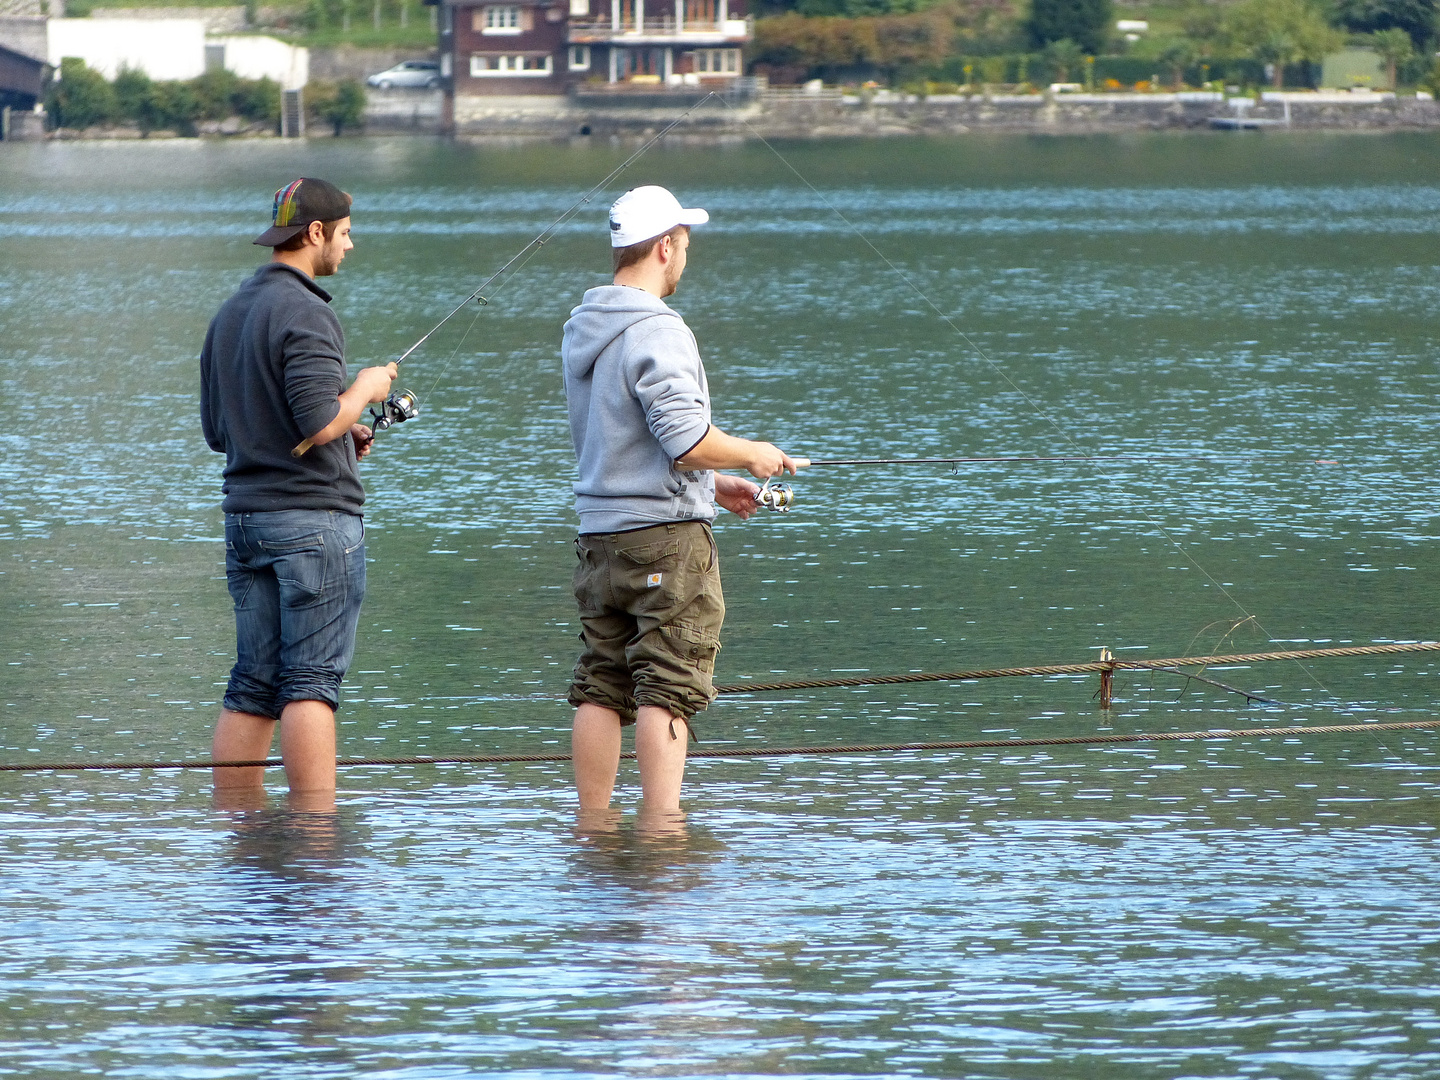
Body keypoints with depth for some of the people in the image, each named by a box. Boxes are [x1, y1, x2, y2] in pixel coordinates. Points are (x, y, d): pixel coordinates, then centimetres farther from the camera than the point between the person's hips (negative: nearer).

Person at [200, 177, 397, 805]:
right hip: (315, 516, -8)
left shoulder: (230, 314, 14)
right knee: (312, 682, -8)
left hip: (245, 517, 8)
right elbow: (319, 423, -22)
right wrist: (364, 389, -2)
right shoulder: (305, 314, -13)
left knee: (252, 685, 8)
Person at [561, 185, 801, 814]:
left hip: (599, 536, 8)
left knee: (601, 689, 9)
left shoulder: (580, 332, 13)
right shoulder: (657, 332, -15)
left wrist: (710, 480, 24)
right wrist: (752, 455, -4)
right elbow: (686, 440, -22)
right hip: (666, 532, -8)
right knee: (668, 690, -7)